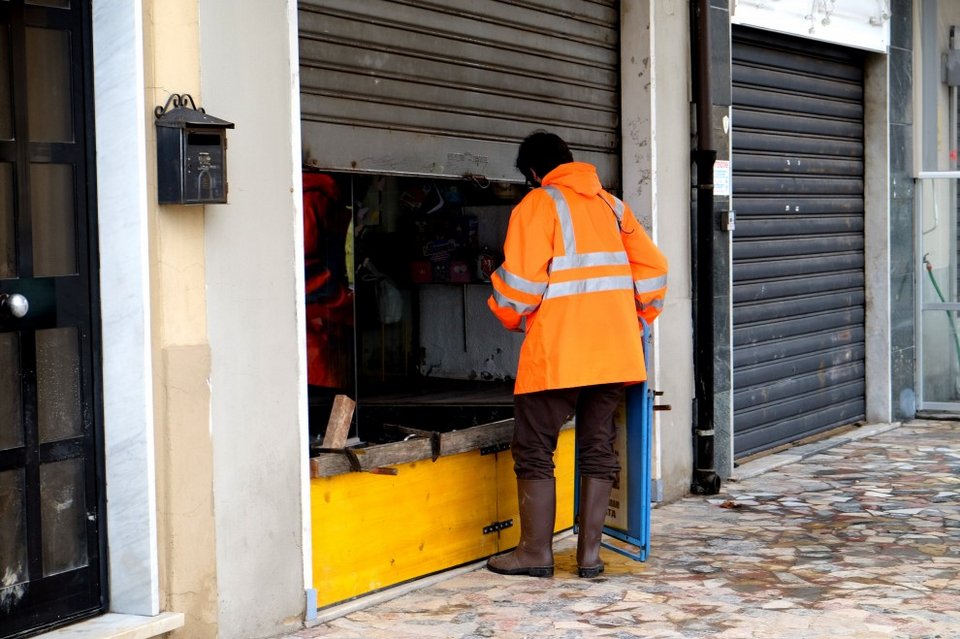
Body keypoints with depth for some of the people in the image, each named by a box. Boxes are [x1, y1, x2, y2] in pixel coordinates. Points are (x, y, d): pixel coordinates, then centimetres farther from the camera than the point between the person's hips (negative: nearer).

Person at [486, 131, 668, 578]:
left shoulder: (538, 205, -4)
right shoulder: (611, 205, 14)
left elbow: (520, 279, -12)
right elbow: (652, 269, 12)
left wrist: (511, 317, 7)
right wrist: (638, 319, 22)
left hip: (557, 353, -6)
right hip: (615, 352, 6)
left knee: (535, 450, 4)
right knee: (597, 449, 11)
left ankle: (536, 552, 6)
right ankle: (590, 553, 12)